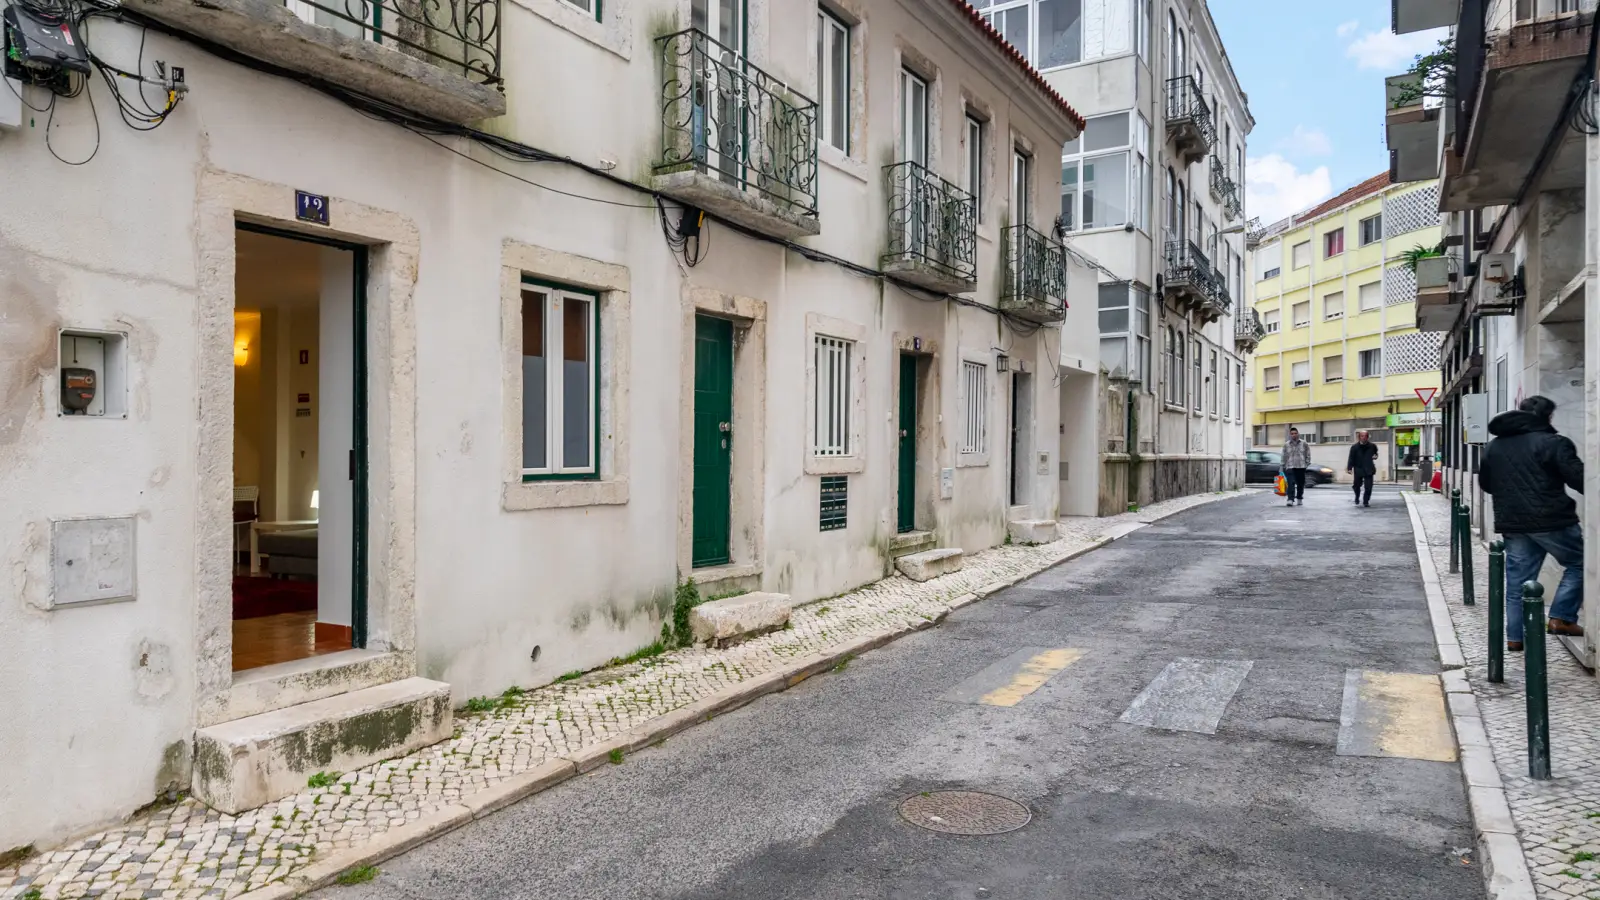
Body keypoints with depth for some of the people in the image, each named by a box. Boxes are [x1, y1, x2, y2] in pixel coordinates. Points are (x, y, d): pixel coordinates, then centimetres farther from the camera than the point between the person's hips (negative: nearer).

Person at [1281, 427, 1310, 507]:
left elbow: (1308, 455, 9)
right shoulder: (1286, 445, 8)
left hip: (1301, 467, 1)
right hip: (1290, 467, -1)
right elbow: (1284, 457, 9)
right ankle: (1290, 499, -20)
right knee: (1291, 483, -14)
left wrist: (1307, 464, -1)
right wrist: (1283, 466, 5)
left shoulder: (1304, 444, 7)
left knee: (1300, 484, 8)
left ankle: (1299, 499, 23)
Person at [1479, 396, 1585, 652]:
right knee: (1579, 564, 14)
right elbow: (1579, 479, -12)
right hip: (1551, 521, -6)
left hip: (1512, 524, 6)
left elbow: (1485, 484, 22)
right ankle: (1561, 618, 7)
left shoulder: (1493, 446, 12)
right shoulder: (1552, 443, -9)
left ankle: (1515, 636, 10)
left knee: (1517, 581, 9)